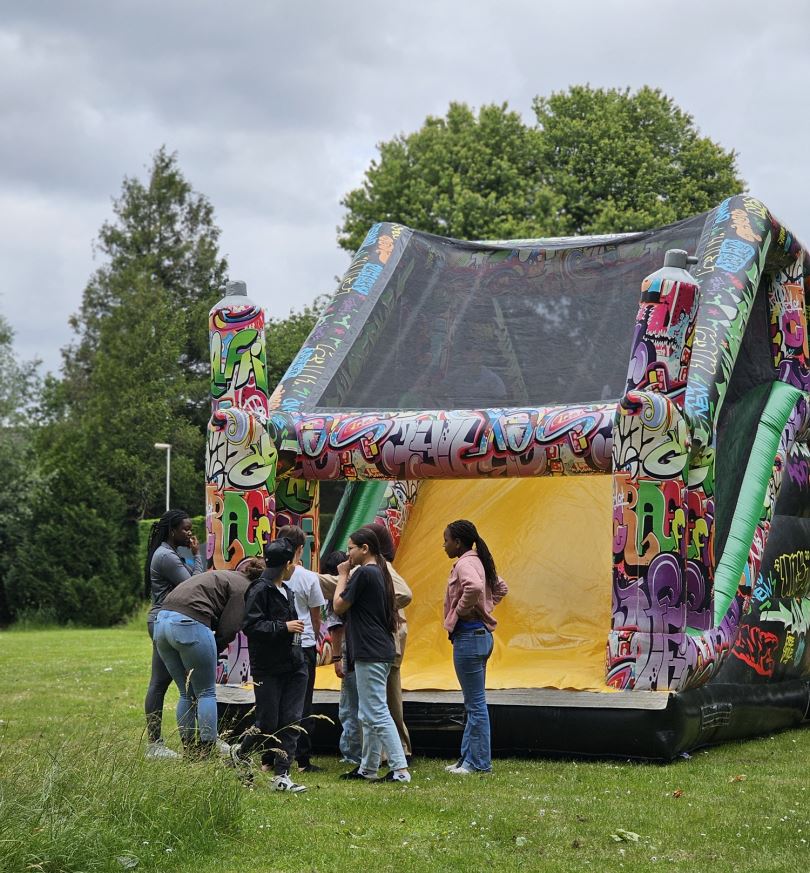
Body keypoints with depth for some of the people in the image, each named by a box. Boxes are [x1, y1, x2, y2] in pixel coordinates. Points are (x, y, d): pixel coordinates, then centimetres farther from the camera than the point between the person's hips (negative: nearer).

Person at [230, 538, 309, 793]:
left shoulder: (285, 591, 14)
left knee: (291, 721, 0)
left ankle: (281, 776, 2)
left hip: (293, 666, 8)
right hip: (268, 669, -8)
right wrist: (284, 627, -19)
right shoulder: (260, 590, -13)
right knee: (268, 723, -2)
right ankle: (240, 751, 26)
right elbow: (250, 626, -19)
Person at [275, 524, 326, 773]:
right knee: (302, 704, 5)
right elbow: (316, 616, 1)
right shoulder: (308, 578, -8)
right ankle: (302, 759, 5)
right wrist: (316, 637, 18)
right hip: (304, 644, -2)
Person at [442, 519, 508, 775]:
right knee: (474, 703, 14)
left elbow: (474, 587, -36)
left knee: (475, 703, -5)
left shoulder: (464, 564, -14)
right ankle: (468, 759, 20)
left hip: (469, 636, -11)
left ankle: (480, 763, -1)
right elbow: (500, 587, 29)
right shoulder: (479, 562, 15)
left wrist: (461, 610, -20)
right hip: (481, 634, 11)